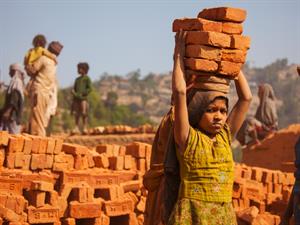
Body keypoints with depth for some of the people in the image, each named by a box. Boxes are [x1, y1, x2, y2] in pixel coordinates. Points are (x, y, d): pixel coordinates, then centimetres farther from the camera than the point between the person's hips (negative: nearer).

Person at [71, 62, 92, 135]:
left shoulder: (87, 78, 3)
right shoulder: (77, 79, 21)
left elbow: (89, 88, -4)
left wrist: (82, 94, -14)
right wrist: (73, 92, 1)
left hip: (83, 98, -6)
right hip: (76, 99, 6)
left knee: (84, 114, -7)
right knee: (76, 114, 1)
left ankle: (84, 128, -5)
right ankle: (76, 128, 1)